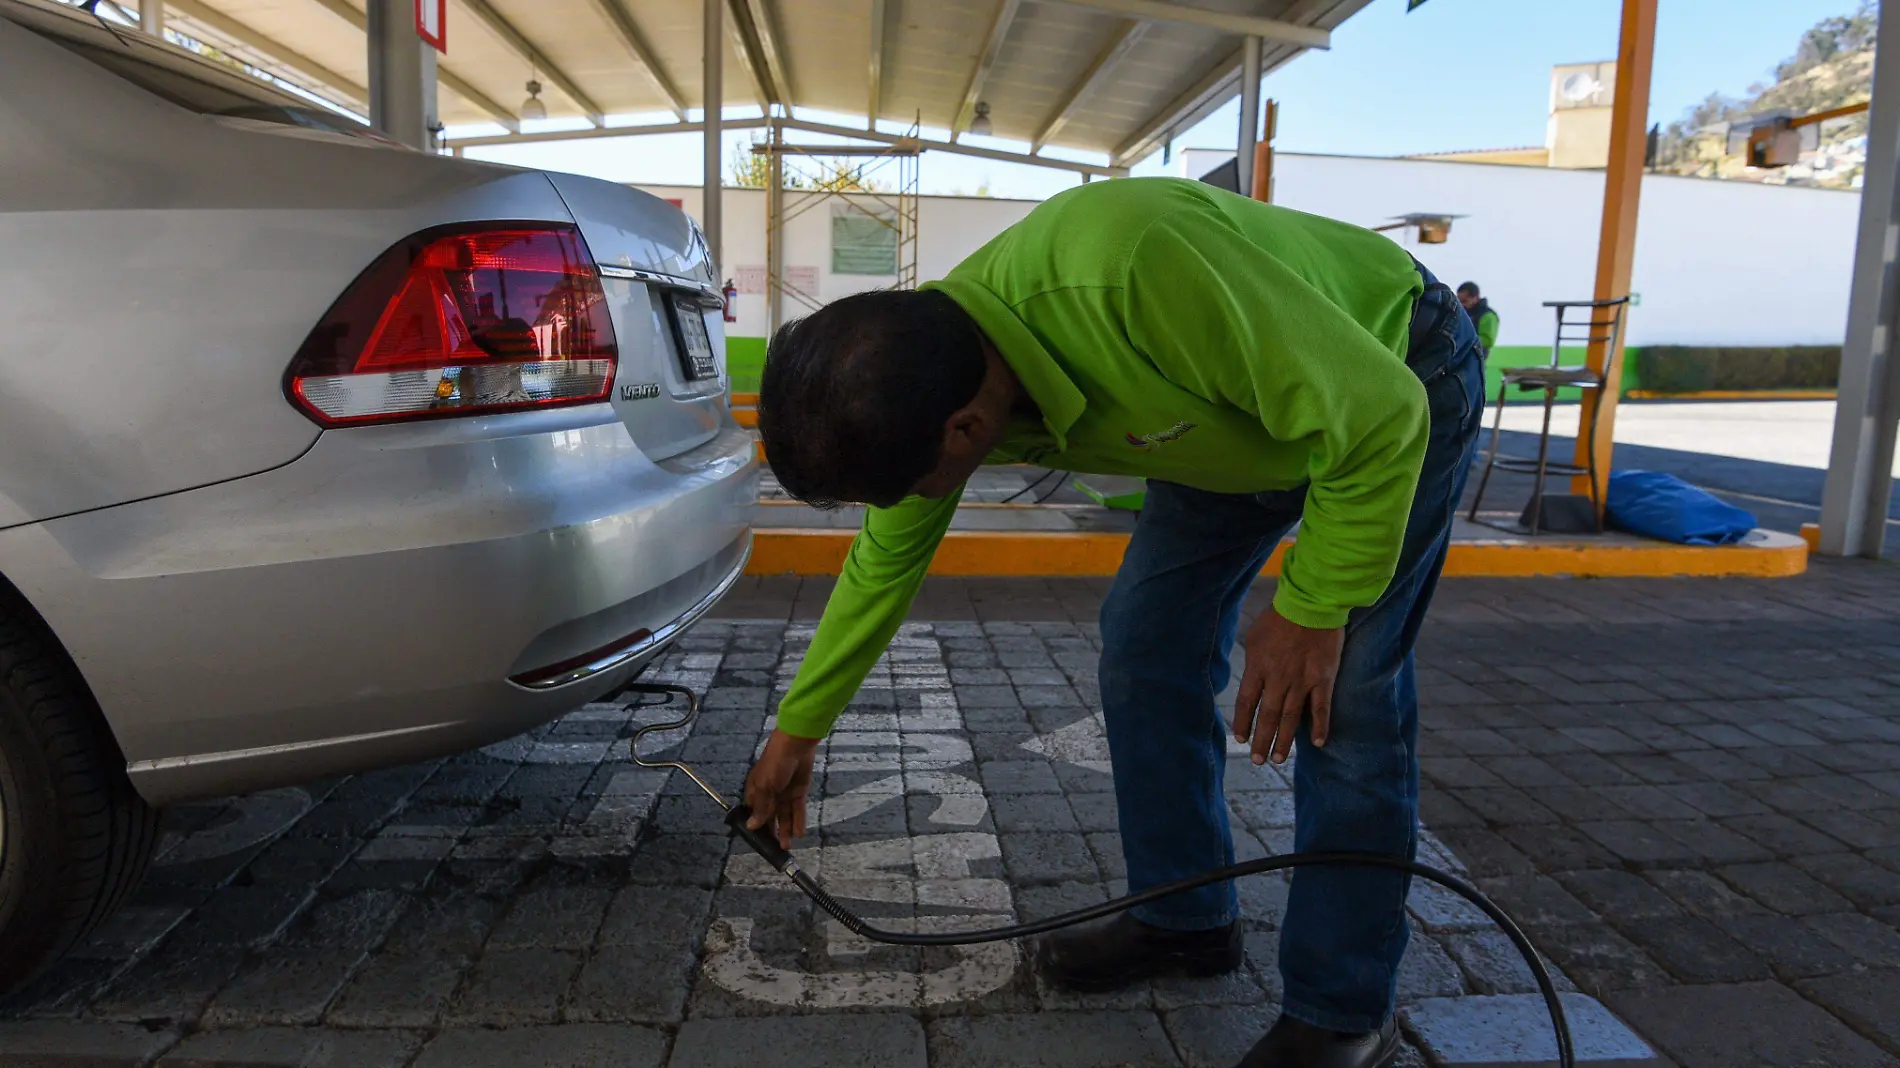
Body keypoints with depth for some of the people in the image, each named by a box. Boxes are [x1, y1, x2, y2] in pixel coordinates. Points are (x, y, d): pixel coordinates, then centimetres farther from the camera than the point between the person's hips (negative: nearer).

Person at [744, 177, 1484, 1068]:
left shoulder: (1132, 270, -43)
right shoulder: (925, 377, -17)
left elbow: (1377, 410, -31)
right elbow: (884, 564, -1)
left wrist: (1312, 608, -23)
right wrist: (798, 728, 7)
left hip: (1390, 385, -6)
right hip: (1236, 410, 7)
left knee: (1342, 698, -12)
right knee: (1145, 643, 1)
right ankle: (1184, 920, 19)